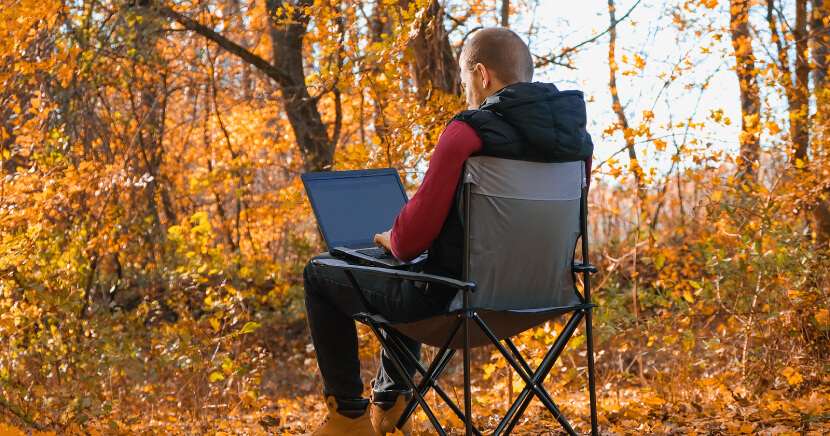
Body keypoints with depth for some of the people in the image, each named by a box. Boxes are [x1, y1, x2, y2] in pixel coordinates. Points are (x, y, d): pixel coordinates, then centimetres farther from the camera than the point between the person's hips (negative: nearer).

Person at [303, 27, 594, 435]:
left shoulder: (471, 131, -22)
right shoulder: (575, 135, -1)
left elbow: (412, 238, -21)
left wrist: (391, 239, 4)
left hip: (455, 300, -8)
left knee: (320, 274, 16)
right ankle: (389, 402, 47)